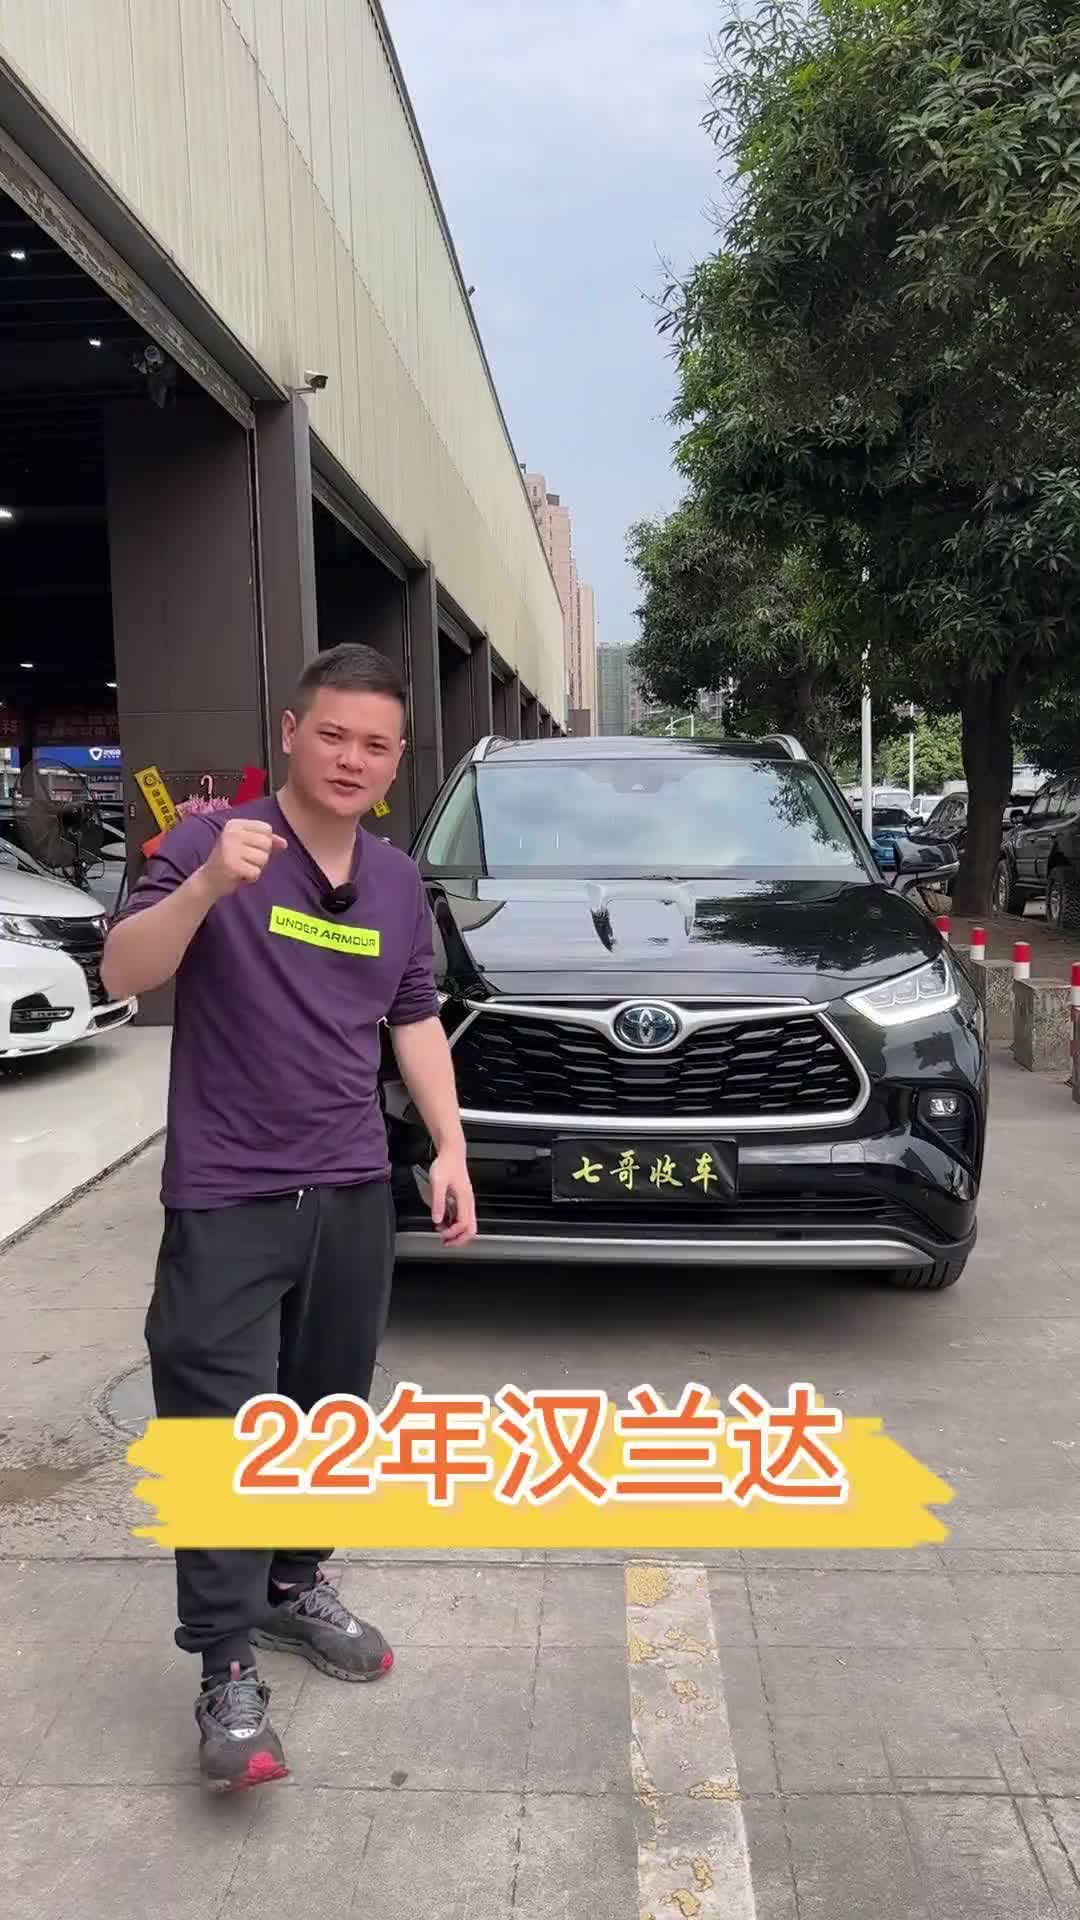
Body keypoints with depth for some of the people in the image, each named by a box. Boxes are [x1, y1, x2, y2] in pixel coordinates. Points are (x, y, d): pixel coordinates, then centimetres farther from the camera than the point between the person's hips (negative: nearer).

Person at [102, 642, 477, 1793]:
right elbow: (123, 975, -18)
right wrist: (207, 886, -35)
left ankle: (297, 1585, 37)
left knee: (329, 1416, 16)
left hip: (353, 1196, 6)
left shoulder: (398, 883, 8)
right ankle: (228, 1673, 8)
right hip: (227, 1200, -5)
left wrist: (450, 1148, 6)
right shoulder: (211, 843, -9)